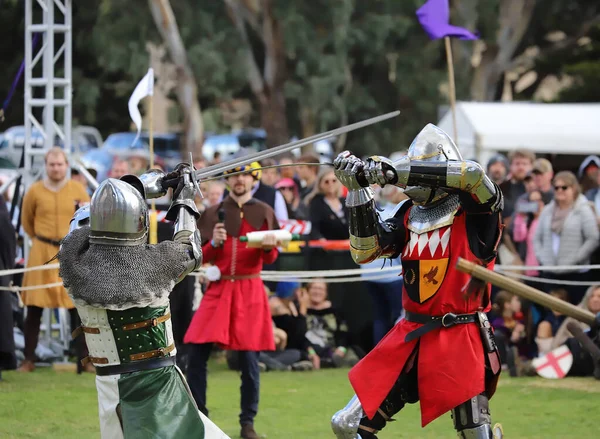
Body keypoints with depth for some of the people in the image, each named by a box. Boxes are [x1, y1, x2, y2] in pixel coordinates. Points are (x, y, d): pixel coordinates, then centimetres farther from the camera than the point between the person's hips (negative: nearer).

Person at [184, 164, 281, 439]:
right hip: (218, 289, 1)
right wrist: (214, 243, -14)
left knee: (249, 359, -4)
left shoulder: (263, 213, 7)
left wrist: (269, 247, -18)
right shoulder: (213, 214, 8)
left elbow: (270, 258, 3)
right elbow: (202, 257, 5)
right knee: (196, 354, -7)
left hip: (250, 292, -1)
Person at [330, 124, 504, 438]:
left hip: (460, 341, -5)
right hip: (409, 339, 5)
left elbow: (474, 175, -26)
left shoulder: (473, 212, -5)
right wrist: (359, 190, -4)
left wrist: (395, 172, -27)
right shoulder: (411, 215, 11)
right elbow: (365, 251, 6)